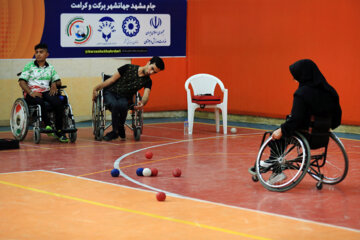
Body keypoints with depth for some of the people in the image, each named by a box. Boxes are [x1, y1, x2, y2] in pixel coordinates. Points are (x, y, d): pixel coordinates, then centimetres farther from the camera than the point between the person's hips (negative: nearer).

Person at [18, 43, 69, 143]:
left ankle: (59, 131, -21)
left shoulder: (50, 68, 19)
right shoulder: (29, 66, 9)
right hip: (32, 92, -3)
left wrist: (54, 84, -6)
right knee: (40, 102, -39)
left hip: (46, 91, 3)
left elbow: (58, 81, 19)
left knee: (58, 103, -28)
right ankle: (47, 124, -30)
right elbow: (22, 81, 0)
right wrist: (30, 92, -16)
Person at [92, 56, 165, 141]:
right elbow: (112, 80, -1)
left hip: (124, 98, 2)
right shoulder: (129, 68, -4)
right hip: (110, 93, -2)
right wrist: (96, 89, -3)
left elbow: (146, 94, -17)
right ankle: (116, 131, -18)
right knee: (115, 105, -37)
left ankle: (117, 130, -12)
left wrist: (143, 103, -41)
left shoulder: (147, 81, 2)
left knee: (122, 105, -36)